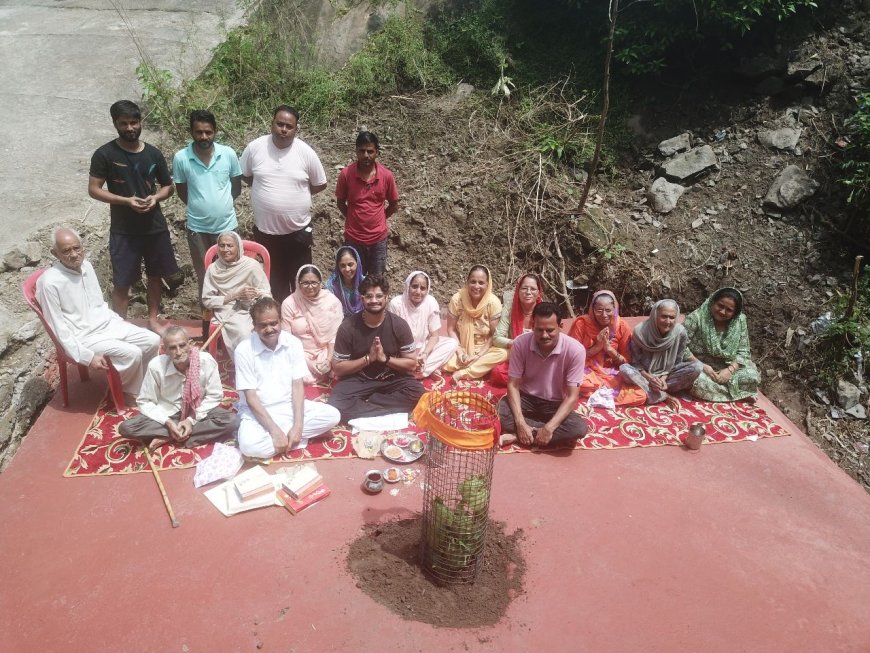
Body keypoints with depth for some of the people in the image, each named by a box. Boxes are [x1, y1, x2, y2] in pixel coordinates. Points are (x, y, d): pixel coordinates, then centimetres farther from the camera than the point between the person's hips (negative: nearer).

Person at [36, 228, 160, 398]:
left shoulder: (86, 266, 4)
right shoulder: (49, 282, -18)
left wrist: (120, 321, 7)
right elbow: (59, 329, -17)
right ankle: (130, 392, 4)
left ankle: (140, 385, 12)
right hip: (84, 337, -7)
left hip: (108, 323, 8)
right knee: (132, 353, -25)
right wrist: (87, 356, -22)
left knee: (153, 341, -7)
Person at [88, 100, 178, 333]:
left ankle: (153, 319, 31)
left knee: (156, 275, 14)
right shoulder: (104, 154, -8)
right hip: (123, 230, -4)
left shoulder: (154, 153, 3)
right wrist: (126, 200, -19)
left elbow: (168, 186, 11)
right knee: (122, 282, 0)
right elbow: (93, 189, -7)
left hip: (155, 227, 4)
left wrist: (155, 197, -11)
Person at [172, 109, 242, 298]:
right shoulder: (180, 158, -9)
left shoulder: (229, 154, -7)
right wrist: (199, 206, 3)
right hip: (197, 228, 0)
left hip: (227, 226, 1)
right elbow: (182, 192, 3)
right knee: (204, 278, 12)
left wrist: (220, 203, 7)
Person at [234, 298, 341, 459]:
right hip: (258, 411, -3)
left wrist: (298, 426, -18)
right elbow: (251, 397, -16)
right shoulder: (244, 350, -15)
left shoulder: (293, 343, -5)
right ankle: (296, 440, -12)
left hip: (289, 406, 3)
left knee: (332, 415, -17)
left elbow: (298, 386, -6)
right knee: (250, 445, -34)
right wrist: (275, 431, -25)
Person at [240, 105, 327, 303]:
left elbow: (320, 184, 2)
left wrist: (297, 192, 0)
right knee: (274, 279, 17)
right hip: (264, 229, 1)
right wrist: (266, 190, 1)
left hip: (298, 229, -1)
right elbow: (245, 175, 9)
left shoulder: (305, 152, -10)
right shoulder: (255, 147, -7)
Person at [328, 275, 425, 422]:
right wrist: (368, 358, -21)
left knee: (416, 391, -29)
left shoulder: (399, 325, -9)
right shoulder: (348, 327, -11)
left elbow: (412, 364, -5)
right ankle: (388, 413, -21)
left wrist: (385, 358, -20)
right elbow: (337, 368, -9)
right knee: (336, 403, -30)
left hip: (391, 379, 1)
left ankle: (361, 406, -19)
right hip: (357, 380, -1)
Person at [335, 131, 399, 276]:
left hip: (378, 237, 1)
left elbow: (394, 204, 4)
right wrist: (354, 219, 3)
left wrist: (377, 220, 6)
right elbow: (340, 202, 3)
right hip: (353, 237, 0)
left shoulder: (386, 175, -10)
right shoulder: (346, 174, -12)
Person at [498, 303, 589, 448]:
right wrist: (520, 423, -28)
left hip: (555, 404, 1)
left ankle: (518, 436, -20)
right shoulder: (520, 343, -18)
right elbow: (513, 385, -14)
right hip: (526, 398, 0)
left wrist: (549, 428, -31)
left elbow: (572, 397, -20)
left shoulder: (575, 350, -22)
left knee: (579, 427, -31)